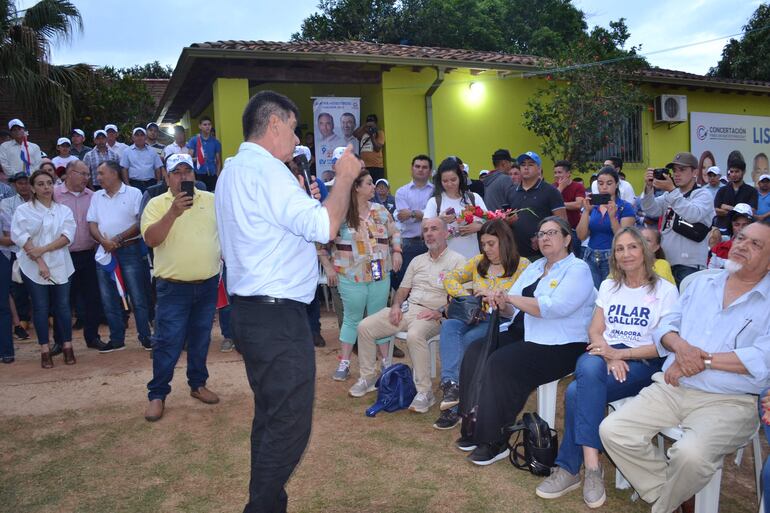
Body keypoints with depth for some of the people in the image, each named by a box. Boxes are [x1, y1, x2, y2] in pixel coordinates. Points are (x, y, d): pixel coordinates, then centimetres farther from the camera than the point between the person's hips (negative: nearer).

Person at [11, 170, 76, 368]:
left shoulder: (64, 210, 7)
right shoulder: (23, 210, 1)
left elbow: (67, 236, -5)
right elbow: (21, 237, -9)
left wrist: (43, 249, -17)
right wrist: (39, 262, -16)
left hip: (59, 266, 2)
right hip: (33, 267, -2)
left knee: (63, 306, 3)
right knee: (40, 308, 3)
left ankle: (67, 348, 12)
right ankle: (45, 351, 9)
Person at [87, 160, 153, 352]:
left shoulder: (133, 193, -1)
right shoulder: (96, 197, 15)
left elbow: (141, 223, -8)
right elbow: (92, 224, 8)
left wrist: (118, 239, -13)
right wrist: (104, 241, -11)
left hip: (130, 250, -5)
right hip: (105, 252, 5)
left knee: (138, 297, -4)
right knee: (108, 299, 8)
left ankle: (146, 338, 5)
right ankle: (117, 340, 18)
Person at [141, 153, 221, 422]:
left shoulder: (211, 200, 5)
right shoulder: (157, 204, -3)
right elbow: (150, 239, -17)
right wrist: (173, 213, -27)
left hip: (207, 284, 3)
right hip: (173, 288, -3)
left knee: (200, 339, 15)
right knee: (167, 342, -1)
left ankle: (198, 384, 30)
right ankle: (157, 394, 11)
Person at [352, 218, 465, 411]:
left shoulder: (457, 261, -1)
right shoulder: (417, 260, 21)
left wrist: (439, 313, -19)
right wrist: (396, 305, 0)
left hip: (433, 315, -7)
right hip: (407, 308, 7)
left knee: (414, 336, -39)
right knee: (364, 327, -7)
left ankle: (424, 392, -26)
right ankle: (368, 377, 7)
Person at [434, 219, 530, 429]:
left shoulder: (522, 265, 2)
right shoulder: (479, 262, 18)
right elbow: (449, 278, 17)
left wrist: (490, 294, -16)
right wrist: (466, 295, -1)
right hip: (475, 317, 5)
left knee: (469, 340, -31)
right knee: (448, 326, -27)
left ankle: (455, 407, -23)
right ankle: (451, 383, -40)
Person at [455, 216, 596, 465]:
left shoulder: (578, 269, -5)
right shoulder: (534, 267, 18)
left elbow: (552, 308, -22)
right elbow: (514, 311, 12)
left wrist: (510, 298, -18)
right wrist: (502, 305, -12)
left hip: (559, 345, -7)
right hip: (522, 333, 8)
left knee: (501, 363, -28)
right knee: (475, 352, -15)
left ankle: (495, 442, -15)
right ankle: (475, 428, -8)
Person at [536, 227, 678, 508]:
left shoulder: (666, 290, 4)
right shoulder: (608, 286, 17)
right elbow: (595, 331, 8)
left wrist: (620, 353, -17)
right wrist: (609, 356, -14)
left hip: (643, 362, -3)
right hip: (604, 354, 4)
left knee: (578, 392, -31)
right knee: (589, 368, -36)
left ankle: (569, 468, -22)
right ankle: (591, 465, -35)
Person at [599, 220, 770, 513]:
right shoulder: (702, 284, 18)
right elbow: (665, 326, 16)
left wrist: (704, 360, -13)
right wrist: (681, 346, -7)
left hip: (728, 401, -4)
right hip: (671, 389, 5)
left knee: (691, 454, -34)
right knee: (612, 431, -16)